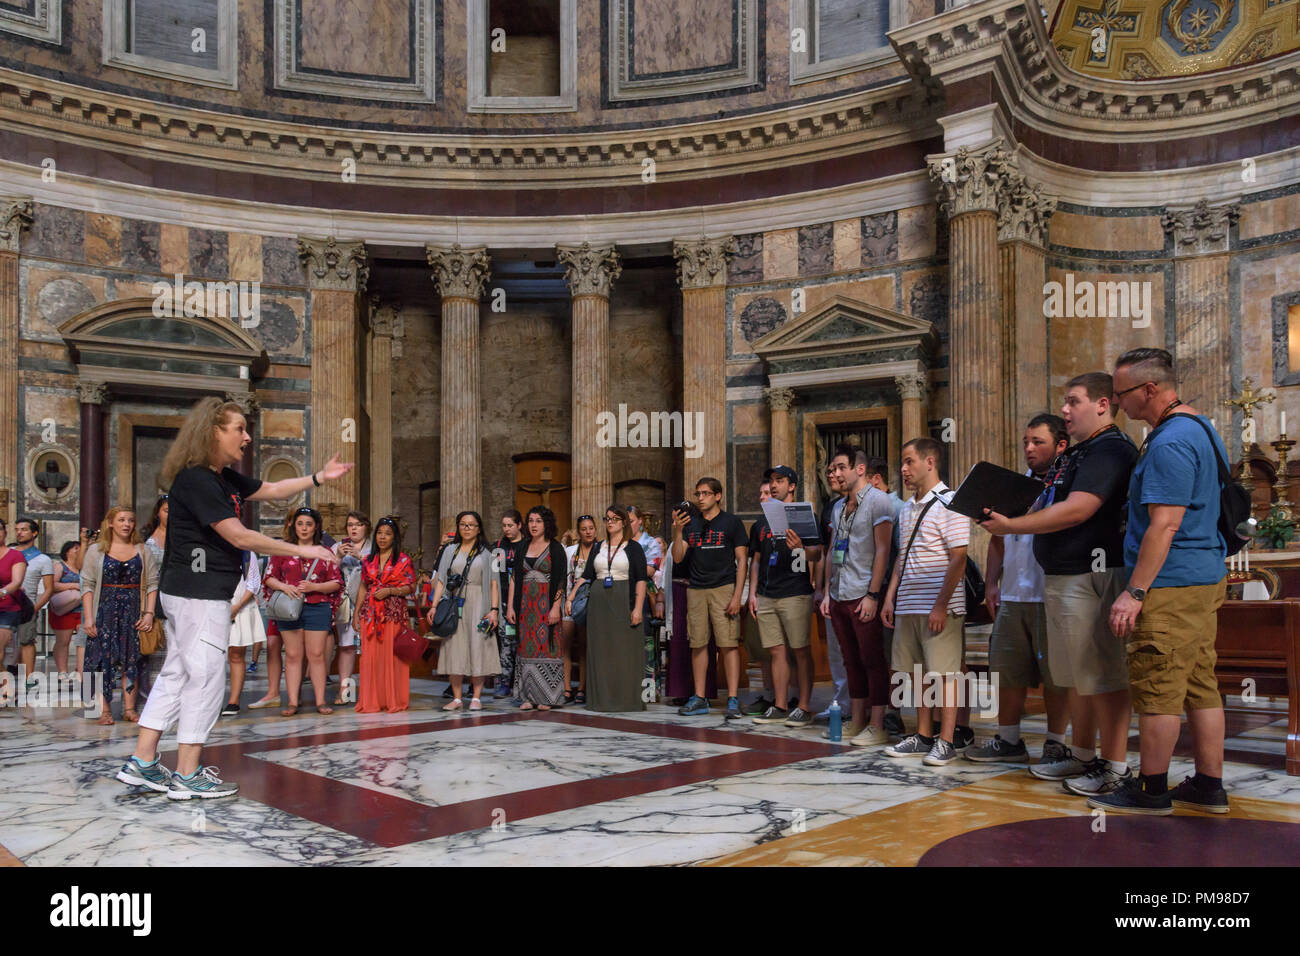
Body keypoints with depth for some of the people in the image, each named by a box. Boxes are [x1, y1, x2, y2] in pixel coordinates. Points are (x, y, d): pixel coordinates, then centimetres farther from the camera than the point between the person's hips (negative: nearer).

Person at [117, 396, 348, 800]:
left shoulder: (224, 478, 11)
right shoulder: (195, 480, -18)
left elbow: (270, 490, 25)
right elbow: (239, 537, -21)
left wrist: (319, 477, 17)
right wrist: (301, 550, -17)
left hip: (187, 593, 10)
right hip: (200, 593, -10)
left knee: (177, 675, 14)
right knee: (205, 679, -3)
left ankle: (142, 763, 20)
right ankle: (188, 775, 6)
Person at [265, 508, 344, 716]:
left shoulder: (325, 552, 8)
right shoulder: (283, 550, 9)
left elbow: (336, 583, 6)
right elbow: (269, 578, 8)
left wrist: (314, 587, -10)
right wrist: (285, 587, -12)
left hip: (317, 608, 0)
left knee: (316, 654, -1)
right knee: (292, 655, 2)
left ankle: (320, 701, 3)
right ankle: (292, 702, 5)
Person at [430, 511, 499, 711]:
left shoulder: (486, 552, 6)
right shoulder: (450, 551, 13)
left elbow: (494, 583, 0)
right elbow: (441, 580, 8)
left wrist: (494, 609, -10)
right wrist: (434, 605, -3)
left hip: (477, 606, -2)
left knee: (477, 649, -3)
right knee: (454, 649, -1)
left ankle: (476, 697, 3)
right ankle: (456, 698, 4)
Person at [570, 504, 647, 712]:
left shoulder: (633, 548, 2)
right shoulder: (598, 548, 16)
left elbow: (641, 580, -4)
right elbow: (586, 576, 14)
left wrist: (638, 608, -13)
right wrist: (571, 598, 3)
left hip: (623, 602, -4)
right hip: (598, 603, 5)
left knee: (624, 650, -4)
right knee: (600, 650, 4)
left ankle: (626, 699, 1)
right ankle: (602, 699, 9)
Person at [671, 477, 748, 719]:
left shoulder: (731, 522, 3)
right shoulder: (691, 524, 14)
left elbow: (742, 560, 0)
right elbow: (678, 558, 8)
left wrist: (737, 596, -9)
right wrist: (677, 532, -8)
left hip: (724, 588, -4)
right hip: (696, 590, 4)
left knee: (728, 644, -8)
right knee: (698, 644, 4)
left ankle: (733, 700, -5)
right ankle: (699, 698, 11)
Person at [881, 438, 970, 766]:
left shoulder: (948, 503, -9)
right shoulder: (907, 508, 16)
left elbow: (958, 558, -14)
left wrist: (941, 605, -18)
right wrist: (890, 597, 14)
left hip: (939, 607, -8)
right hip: (908, 606, 8)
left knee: (943, 672, -2)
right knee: (917, 672, 12)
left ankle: (946, 741, 4)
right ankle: (923, 736, 21)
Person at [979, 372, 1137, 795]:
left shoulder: (1110, 450, -13)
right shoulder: (1078, 453, 20)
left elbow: (1076, 510, -23)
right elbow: (1050, 508, 25)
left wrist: (1012, 526, -18)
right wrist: (1006, 516, 8)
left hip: (1091, 576, -11)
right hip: (1061, 577, 11)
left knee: (1102, 674, -4)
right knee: (1077, 674, 17)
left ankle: (1116, 766, 4)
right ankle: (1081, 755, 27)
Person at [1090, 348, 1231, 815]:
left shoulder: (1170, 443, -17)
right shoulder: (1199, 427, 17)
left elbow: (1164, 525, -22)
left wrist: (1135, 591, -21)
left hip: (1170, 584, -11)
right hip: (1206, 577, 11)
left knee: (1157, 689, -3)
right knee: (1200, 684, 13)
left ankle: (1152, 790, 5)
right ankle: (1208, 788, 20)